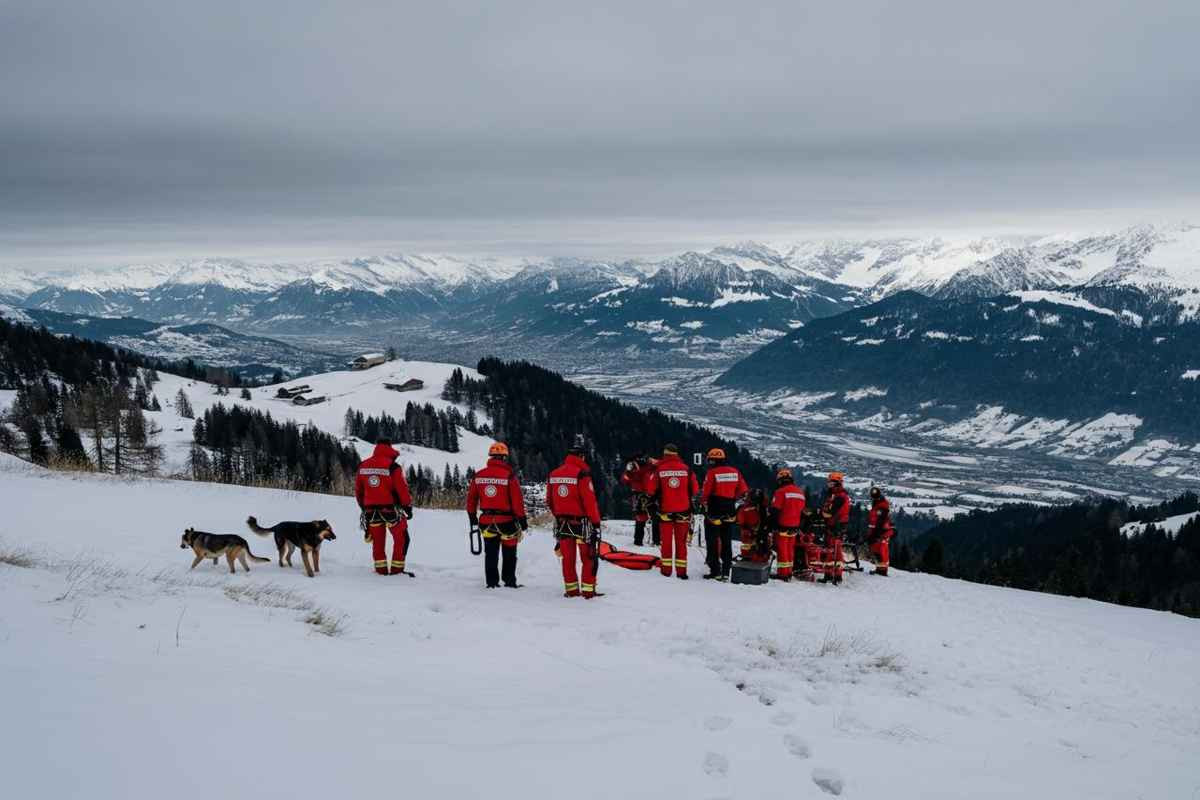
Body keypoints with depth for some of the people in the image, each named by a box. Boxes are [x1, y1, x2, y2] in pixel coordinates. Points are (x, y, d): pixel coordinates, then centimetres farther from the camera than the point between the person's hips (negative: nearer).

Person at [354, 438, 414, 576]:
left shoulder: (363, 466, 4)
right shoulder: (392, 467, -14)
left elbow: (358, 490, 12)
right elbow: (402, 489, -13)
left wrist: (363, 507, 25)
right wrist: (408, 507, -1)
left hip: (371, 510, 5)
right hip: (391, 510, -5)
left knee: (378, 540, 16)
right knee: (401, 538, 10)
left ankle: (381, 568, 16)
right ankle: (396, 568, 8)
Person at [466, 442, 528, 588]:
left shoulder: (479, 475, 1)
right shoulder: (509, 476, -13)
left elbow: (471, 498, 8)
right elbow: (517, 500, -13)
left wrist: (472, 516, 20)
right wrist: (522, 520, -4)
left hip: (486, 521, 3)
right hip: (506, 521, -3)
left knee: (491, 554, 13)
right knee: (509, 554, 13)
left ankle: (491, 582, 14)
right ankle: (509, 581, 16)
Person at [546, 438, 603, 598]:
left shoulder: (553, 475, 5)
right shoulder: (582, 473, -15)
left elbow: (549, 501, 13)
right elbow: (590, 501, -16)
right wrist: (596, 521, -8)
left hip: (562, 523, 6)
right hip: (581, 522, -6)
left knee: (567, 557, 12)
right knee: (589, 557, 4)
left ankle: (571, 589, 17)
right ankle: (588, 590, 4)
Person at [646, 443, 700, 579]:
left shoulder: (659, 469, -7)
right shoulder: (686, 469, -4)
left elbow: (651, 490, -2)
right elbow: (695, 490, 2)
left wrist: (656, 498, 19)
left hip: (665, 510, -1)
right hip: (683, 510, 1)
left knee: (666, 540, 11)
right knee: (681, 541, 7)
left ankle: (666, 569, 13)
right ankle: (681, 570, 6)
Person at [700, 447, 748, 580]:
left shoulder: (712, 473, -13)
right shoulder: (735, 472, 3)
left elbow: (705, 493, -11)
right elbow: (743, 491, 7)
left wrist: (703, 504, 7)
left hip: (714, 514, -5)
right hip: (730, 515, 5)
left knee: (712, 543, 4)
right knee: (727, 543, 13)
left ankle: (715, 571, 2)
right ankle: (726, 572, 12)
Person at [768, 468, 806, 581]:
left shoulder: (780, 491, -14)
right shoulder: (800, 492, 11)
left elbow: (775, 511, -15)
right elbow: (802, 511, 16)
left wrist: (772, 525, -7)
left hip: (782, 526, -7)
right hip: (794, 527, 7)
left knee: (782, 549, -1)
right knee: (790, 549, 15)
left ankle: (782, 573, 0)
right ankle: (789, 572, 19)